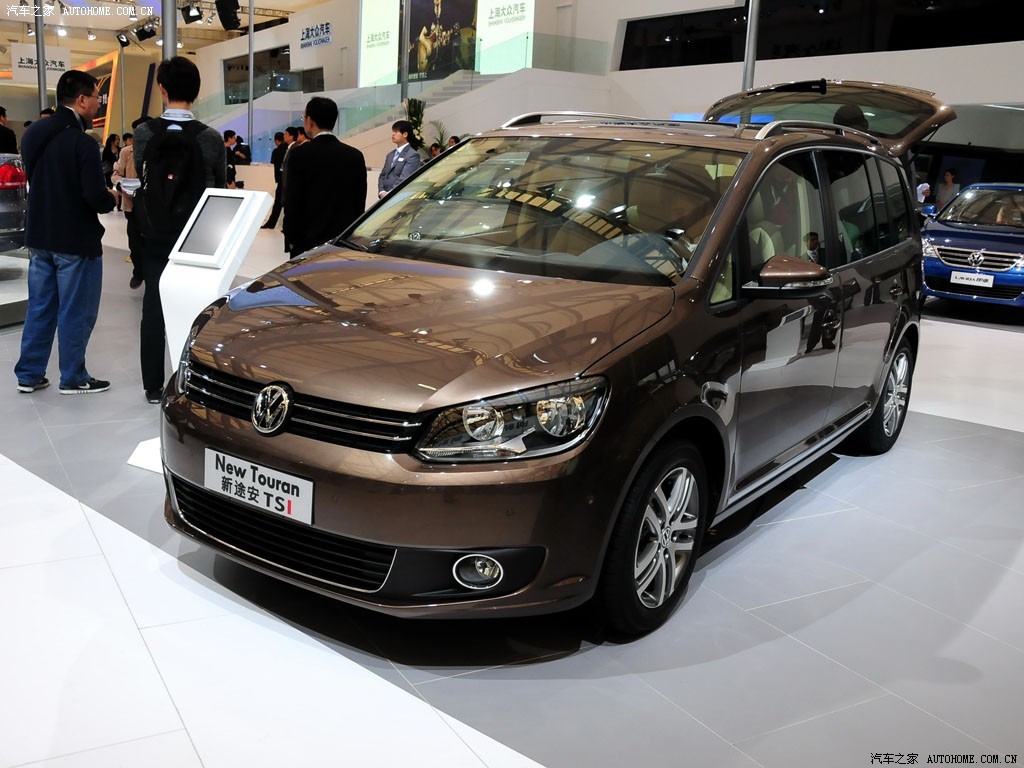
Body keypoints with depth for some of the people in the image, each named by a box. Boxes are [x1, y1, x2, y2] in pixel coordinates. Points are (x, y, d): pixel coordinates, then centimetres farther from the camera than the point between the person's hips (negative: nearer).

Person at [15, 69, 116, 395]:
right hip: (75, 240, -8)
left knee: (39, 307, 15)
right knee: (75, 313, 4)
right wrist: (113, 199, -1)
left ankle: (29, 374, 22)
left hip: (39, 235, 8)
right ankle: (73, 378, 14)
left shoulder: (34, 133, 6)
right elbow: (96, 198, -24)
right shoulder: (81, 142, -19)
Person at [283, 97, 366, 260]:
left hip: (308, 242, -3)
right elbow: (360, 203, 8)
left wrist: (291, 239, 5)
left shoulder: (299, 154, -6)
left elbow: (292, 203, -5)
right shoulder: (355, 156, 5)